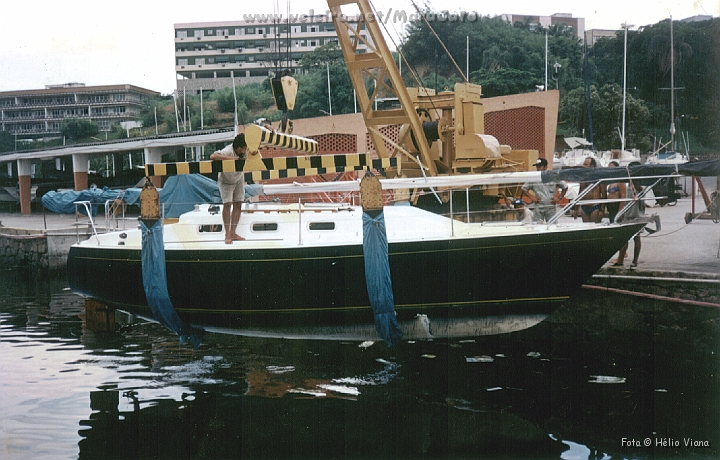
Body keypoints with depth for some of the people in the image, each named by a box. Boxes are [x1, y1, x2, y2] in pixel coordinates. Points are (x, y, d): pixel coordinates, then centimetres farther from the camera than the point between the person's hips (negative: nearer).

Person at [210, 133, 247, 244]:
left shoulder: (245, 152, -20)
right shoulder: (228, 151, -36)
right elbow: (213, 156, -50)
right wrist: (230, 158, -51)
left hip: (238, 180, 6)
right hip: (226, 181, -5)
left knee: (238, 205, 1)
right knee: (227, 204, -12)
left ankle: (233, 233, 6)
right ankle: (227, 234, -8)